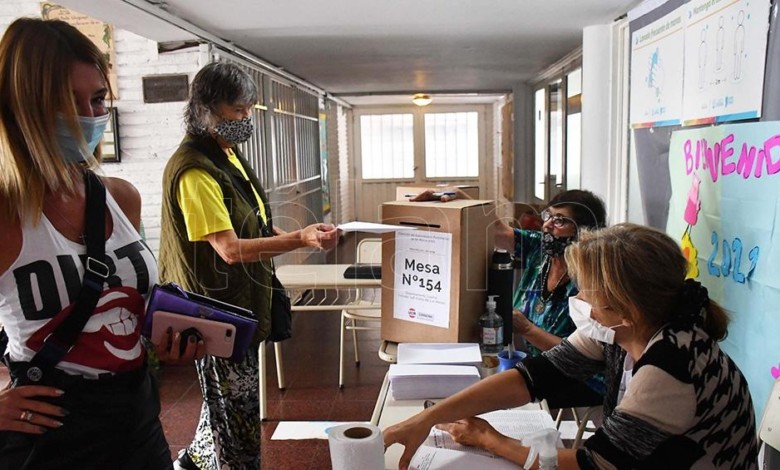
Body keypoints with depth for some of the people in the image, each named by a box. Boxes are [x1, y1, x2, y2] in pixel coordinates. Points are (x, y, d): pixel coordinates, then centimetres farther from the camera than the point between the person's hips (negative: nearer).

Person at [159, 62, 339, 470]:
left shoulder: (228, 154, 9)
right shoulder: (194, 171, -21)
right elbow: (230, 249, -26)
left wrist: (302, 234, 1)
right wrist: (299, 240, -35)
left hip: (242, 303, 10)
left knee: (230, 402, 24)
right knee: (236, 410, 5)